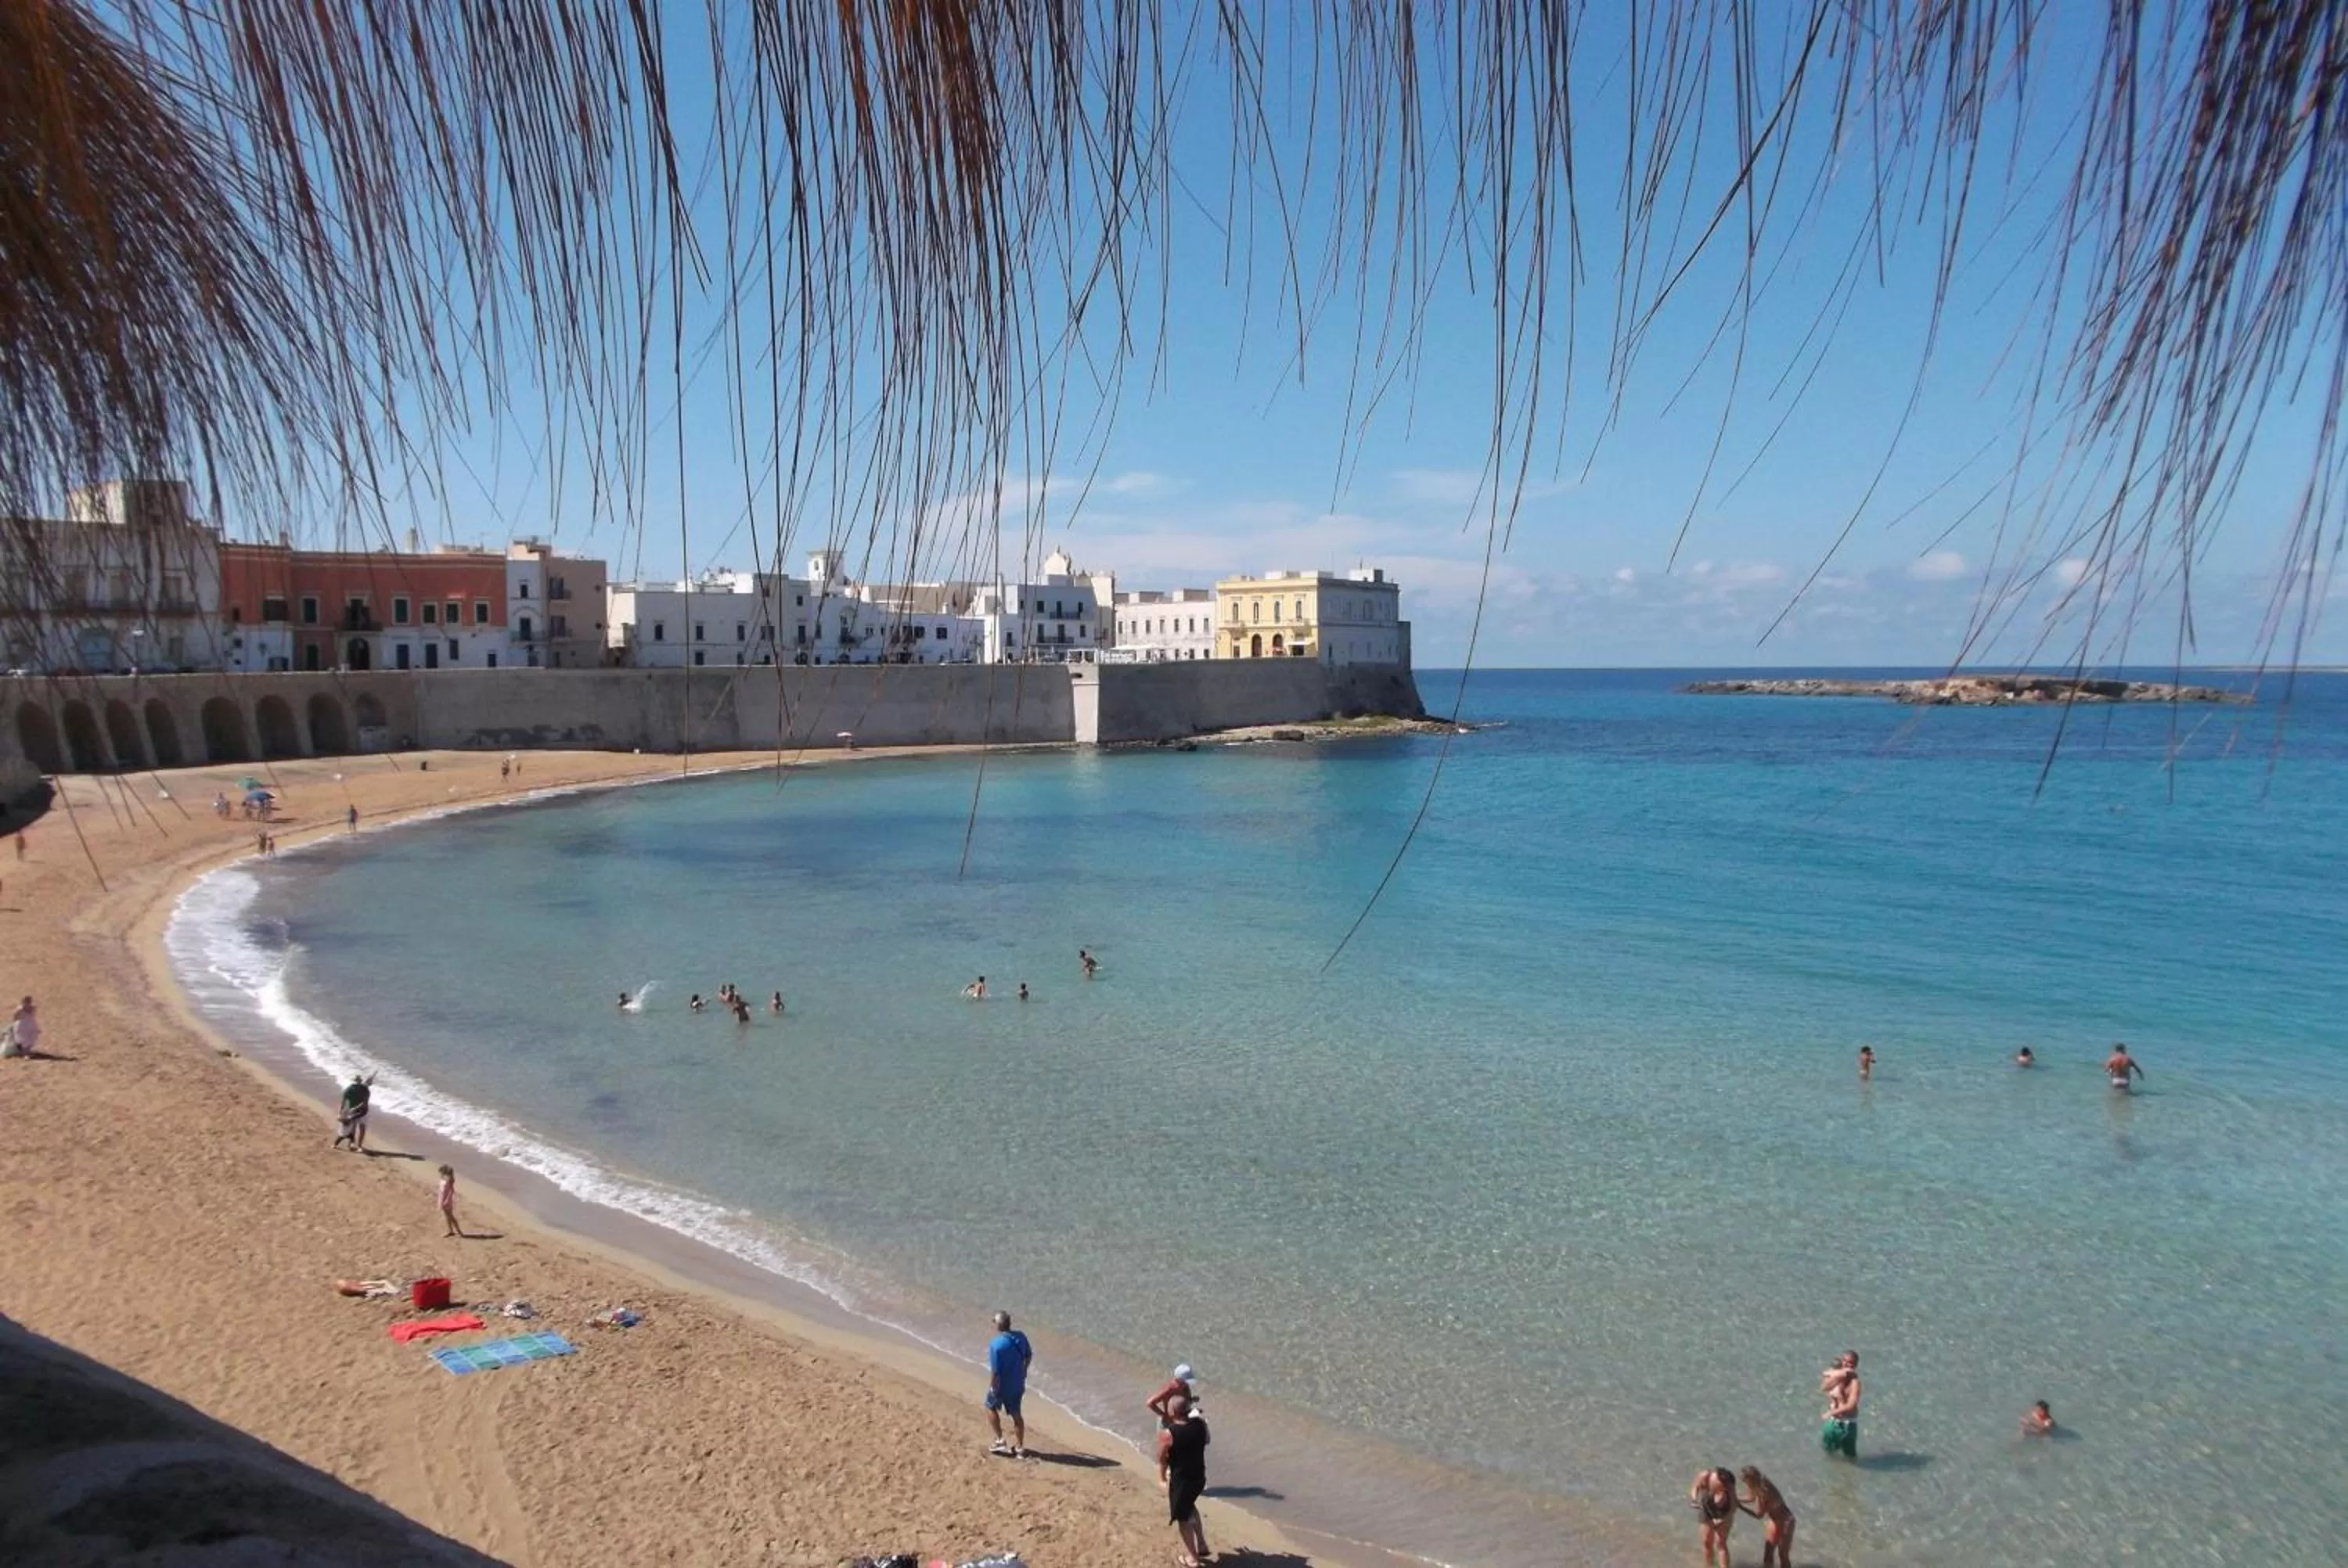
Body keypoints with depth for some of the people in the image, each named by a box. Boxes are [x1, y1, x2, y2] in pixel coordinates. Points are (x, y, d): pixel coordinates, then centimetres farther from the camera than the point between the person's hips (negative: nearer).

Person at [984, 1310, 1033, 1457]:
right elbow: (1029, 1356, 9)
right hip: (1018, 1384, 6)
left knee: (991, 1408, 22)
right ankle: (1020, 1448, 28)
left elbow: (995, 1371, -24)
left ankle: (1000, 1441, 22)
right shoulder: (1021, 1337, -7)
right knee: (1016, 1414, 19)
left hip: (1002, 1385, -6)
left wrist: (992, 1388, -11)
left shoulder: (996, 1345, -27)